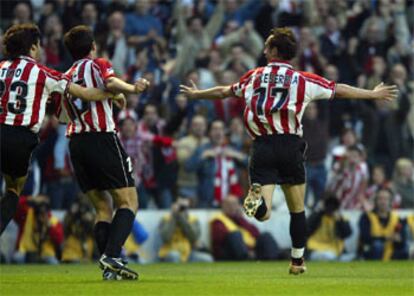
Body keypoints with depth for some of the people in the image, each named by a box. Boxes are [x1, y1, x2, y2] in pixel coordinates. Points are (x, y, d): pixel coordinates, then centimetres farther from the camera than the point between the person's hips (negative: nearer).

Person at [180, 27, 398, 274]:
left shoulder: (254, 77, 11)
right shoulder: (302, 80, 5)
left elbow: (223, 92, 24)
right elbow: (339, 90, 8)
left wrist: (195, 94, 43)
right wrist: (373, 94, 20)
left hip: (262, 147, 1)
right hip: (290, 146, -1)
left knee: (262, 214, -7)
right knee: (298, 209, 15)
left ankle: (258, 197, -40)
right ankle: (298, 261, 20)